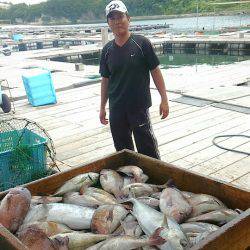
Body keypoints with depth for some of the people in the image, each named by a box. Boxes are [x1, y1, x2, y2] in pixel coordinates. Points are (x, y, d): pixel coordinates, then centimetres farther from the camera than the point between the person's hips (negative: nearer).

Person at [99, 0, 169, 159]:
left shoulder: (141, 43, -7)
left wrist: (164, 100, -7)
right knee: (122, 150, 14)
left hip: (139, 106, -4)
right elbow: (105, 80, 12)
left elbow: (155, 71, -4)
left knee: (148, 150, 1)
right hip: (116, 109, 4)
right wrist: (102, 108, 13)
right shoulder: (107, 50, 5)